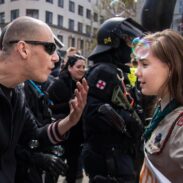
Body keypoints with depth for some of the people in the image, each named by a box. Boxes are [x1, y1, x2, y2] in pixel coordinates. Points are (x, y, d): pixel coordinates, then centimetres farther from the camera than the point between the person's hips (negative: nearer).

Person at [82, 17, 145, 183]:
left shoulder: (116, 72, 15)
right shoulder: (103, 71, -16)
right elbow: (94, 111, -27)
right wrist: (131, 123, -21)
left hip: (118, 153, 10)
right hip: (108, 157, -10)